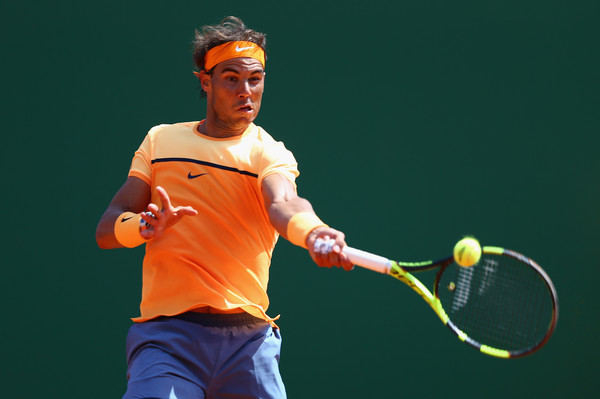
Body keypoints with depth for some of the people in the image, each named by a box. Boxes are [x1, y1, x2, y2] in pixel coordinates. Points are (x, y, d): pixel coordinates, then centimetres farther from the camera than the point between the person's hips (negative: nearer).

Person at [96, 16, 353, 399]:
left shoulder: (268, 153, 4)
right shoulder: (160, 140, 12)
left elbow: (283, 205, -20)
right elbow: (106, 231, 7)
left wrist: (313, 233, -44)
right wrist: (142, 226, -17)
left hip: (249, 339, 0)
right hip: (167, 335, 0)